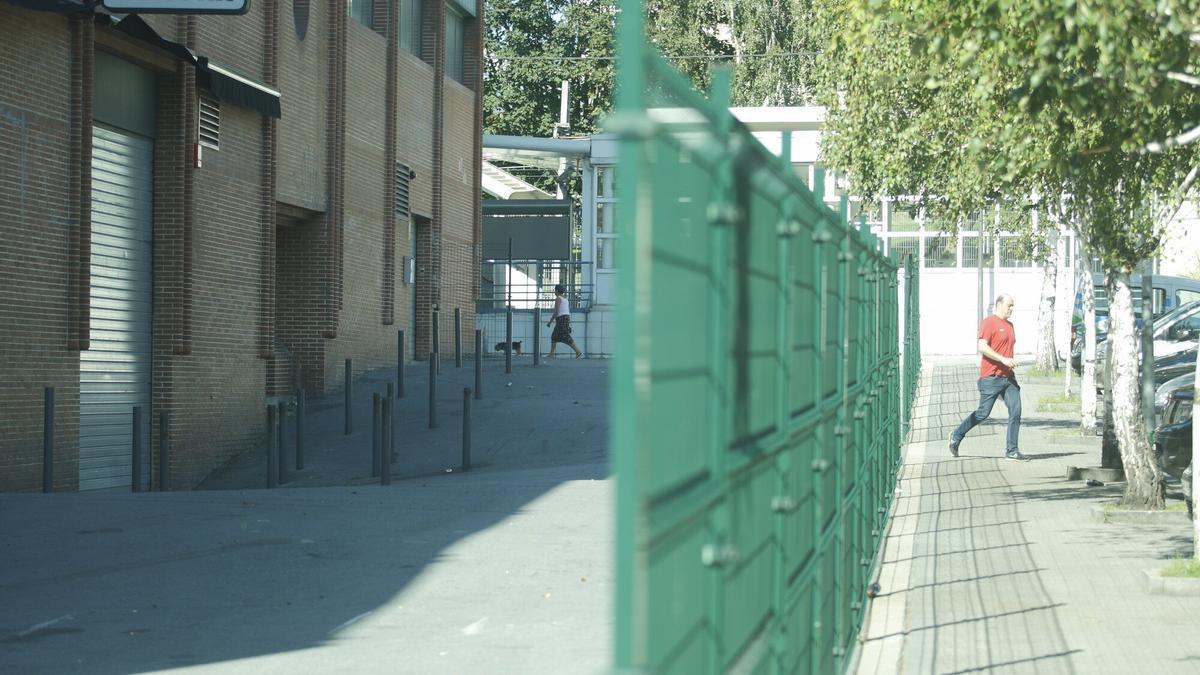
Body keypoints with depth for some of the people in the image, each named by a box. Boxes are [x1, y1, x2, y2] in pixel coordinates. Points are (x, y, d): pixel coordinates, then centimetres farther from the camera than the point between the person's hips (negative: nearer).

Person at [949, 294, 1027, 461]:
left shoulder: (1009, 325, 18)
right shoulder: (988, 323, -8)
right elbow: (982, 347, -18)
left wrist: (1011, 363, 18)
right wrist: (1003, 359, -22)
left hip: (1008, 376, 7)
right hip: (991, 377, -7)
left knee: (1015, 412, -5)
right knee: (983, 413, -2)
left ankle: (1011, 450, -3)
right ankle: (956, 436, 18)